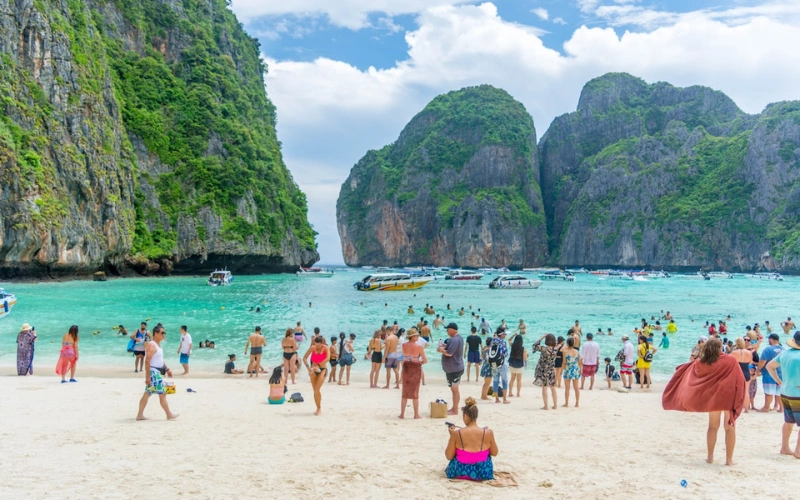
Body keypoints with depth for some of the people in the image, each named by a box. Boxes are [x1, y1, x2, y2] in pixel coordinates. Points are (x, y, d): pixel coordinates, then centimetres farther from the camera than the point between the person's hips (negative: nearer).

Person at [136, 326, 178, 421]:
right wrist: (147, 376, -26)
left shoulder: (158, 345, 14)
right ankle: (169, 415, 2)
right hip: (153, 372, -10)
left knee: (147, 394, 12)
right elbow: (147, 361, -22)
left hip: (157, 372, 10)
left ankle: (140, 415, 17)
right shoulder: (151, 345, -17)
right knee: (162, 393, -4)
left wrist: (167, 369, 20)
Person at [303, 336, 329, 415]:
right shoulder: (312, 348, -4)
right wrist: (308, 367, -19)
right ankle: (318, 408, 19)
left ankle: (319, 408, -6)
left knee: (317, 389, -18)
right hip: (313, 370, 3)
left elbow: (328, 358, -25)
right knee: (315, 391, 6)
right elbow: (304, 358, -4)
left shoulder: (325, 348, -10)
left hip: (322, 370, -3)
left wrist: (318, 365, -31)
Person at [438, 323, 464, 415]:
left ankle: (455, 410, 5)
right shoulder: (459, 338, 12)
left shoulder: (454, 340, -22)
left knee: (454, 389, -2)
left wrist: (441, 350, -9)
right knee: (454, 389, 17)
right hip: (455, 368, 11)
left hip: (453, 369, -11)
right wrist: (445, 346, 8)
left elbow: (449, 353, -26)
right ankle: (454, 408, 27)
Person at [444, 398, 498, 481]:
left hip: (459, 472, 1)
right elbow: (494, 453, 1)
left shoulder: (457, 433, -16)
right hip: (483, 473, 0)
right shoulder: (488, 433, -14)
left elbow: (449, 456, -6)